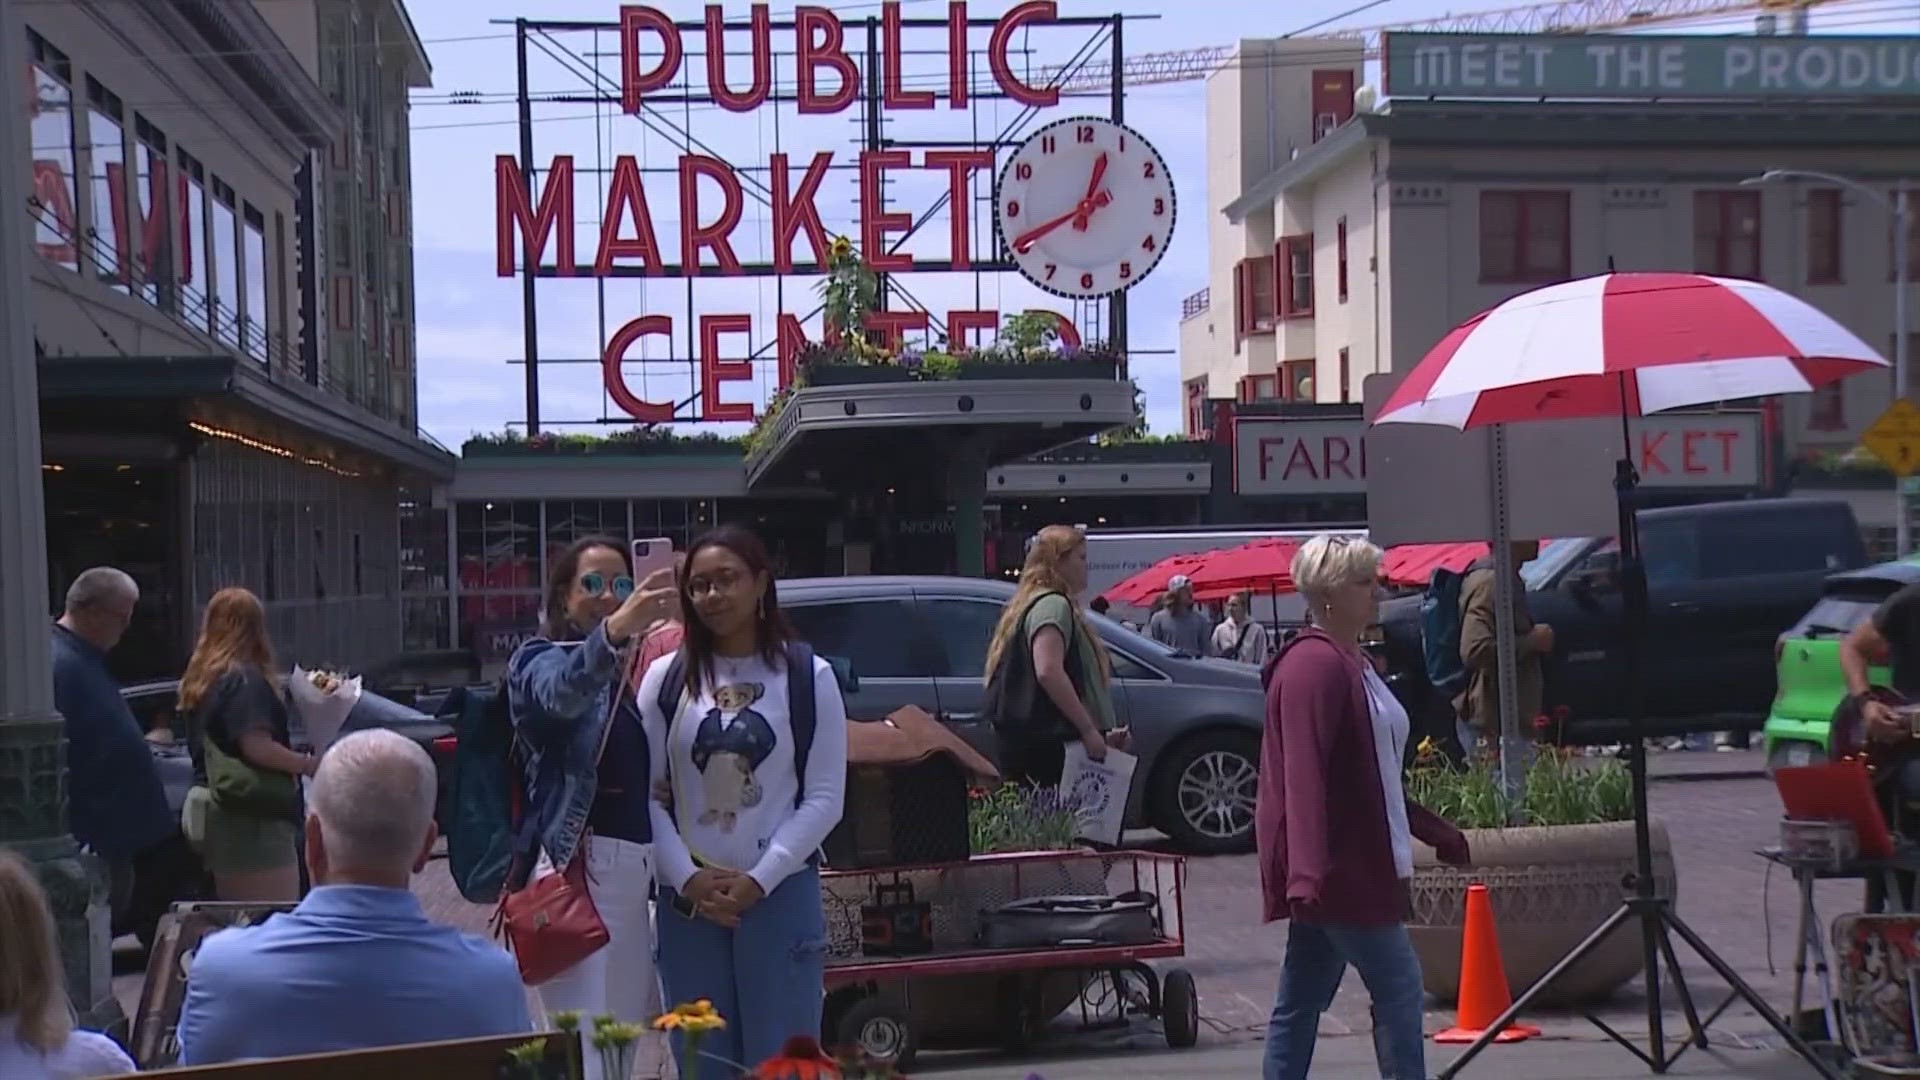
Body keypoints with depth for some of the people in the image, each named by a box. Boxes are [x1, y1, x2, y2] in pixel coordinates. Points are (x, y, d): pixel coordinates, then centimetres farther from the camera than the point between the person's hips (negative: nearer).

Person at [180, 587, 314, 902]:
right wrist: (307, 764, -12)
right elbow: (257, 747, -24)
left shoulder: (201, 678, 12)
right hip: (249, 817, -10)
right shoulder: (245, 679, -14)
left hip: (209, 808, 10)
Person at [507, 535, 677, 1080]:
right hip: (582, 866, -7)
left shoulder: (626, 671, 19)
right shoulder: (542, 660, -3)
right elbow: (563, 693, -29)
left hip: (637, 867, 7)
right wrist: (614, 630, -47)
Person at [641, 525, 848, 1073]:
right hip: (688, 900, 2)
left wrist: (759, 880, -10)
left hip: (781, 894, -2)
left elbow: (824, 799, -2)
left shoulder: (808, 677, 1)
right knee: (701, 1058, 7)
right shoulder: (666, 677, 5)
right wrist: (687, 878, -9)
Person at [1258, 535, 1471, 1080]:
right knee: (1398, 985, -7)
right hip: (1332, 868, -10)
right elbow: (1304, 775, -24)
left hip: (1354, 864, 10)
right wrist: (1307, 871, -32)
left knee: (1301, 1004, 10)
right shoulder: (1314, 665, -14)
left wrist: (1438, 833, 29)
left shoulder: (1352, 663, 18)